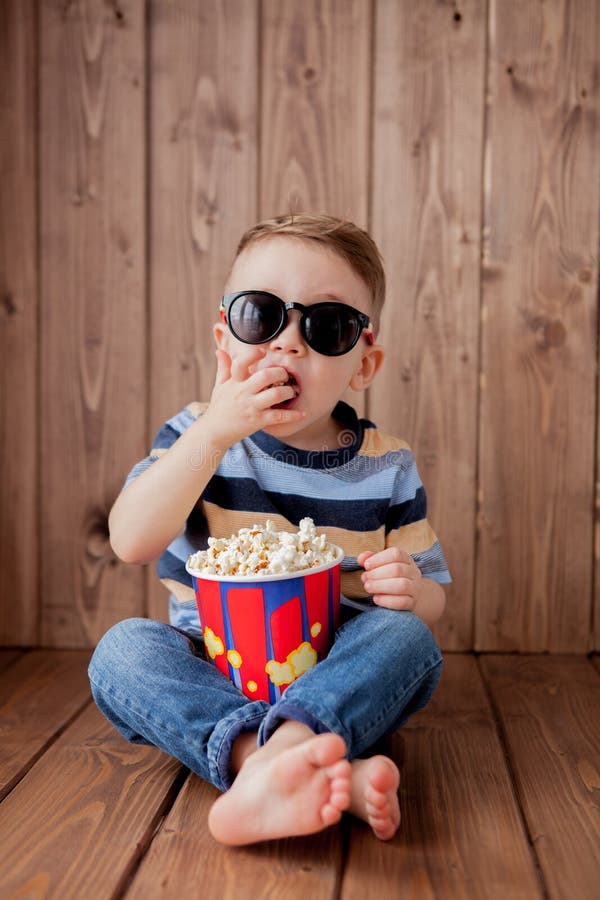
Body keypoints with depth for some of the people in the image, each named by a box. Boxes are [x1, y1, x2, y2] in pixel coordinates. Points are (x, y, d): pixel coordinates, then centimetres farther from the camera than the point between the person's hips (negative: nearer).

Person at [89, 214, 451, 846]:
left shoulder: (385, 466, -2)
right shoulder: (197, 435, -3)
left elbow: (431, 597, 5)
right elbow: (131, 543, -19)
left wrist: (412, 592, -21)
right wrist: (212, 434, -28)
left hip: (333, 679, 0)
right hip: (208, 676, 0)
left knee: (406, 636, -26)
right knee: (123, 647, -26)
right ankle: (317, 770, -45)